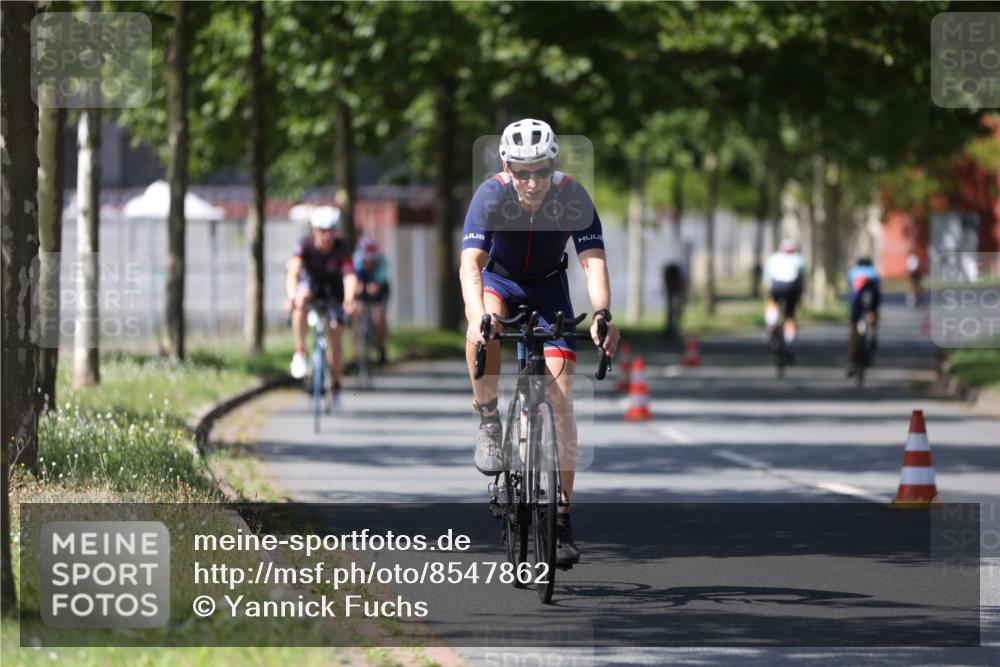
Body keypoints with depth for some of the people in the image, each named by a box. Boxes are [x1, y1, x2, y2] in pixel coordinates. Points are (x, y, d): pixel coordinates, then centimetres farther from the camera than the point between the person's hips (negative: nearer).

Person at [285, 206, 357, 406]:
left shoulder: (342, 248, -27)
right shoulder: (305, 245, -28)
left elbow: (349, 277, -38)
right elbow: (293, 272, -40)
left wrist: (349, 300, -57)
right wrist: (291, 296, -59)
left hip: (333, 290, 0)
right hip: (310, 283, 0)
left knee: (334, 332, -11)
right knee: (301, 300, -35)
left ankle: (335, 384, 3)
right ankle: (300, 352, -28)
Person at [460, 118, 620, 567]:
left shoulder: (573, 197, -26)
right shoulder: (490, 196, -28)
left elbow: (594, 261, -33)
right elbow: (470, 265, -37)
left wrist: (602, 314, -52)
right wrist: (479, 317, -56)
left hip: (548, 286, 1)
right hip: (500, 279, -1)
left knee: (560, 398, -11)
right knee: (484, 321, -39)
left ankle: (561, 516, -5)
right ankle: (488, 421, -20)